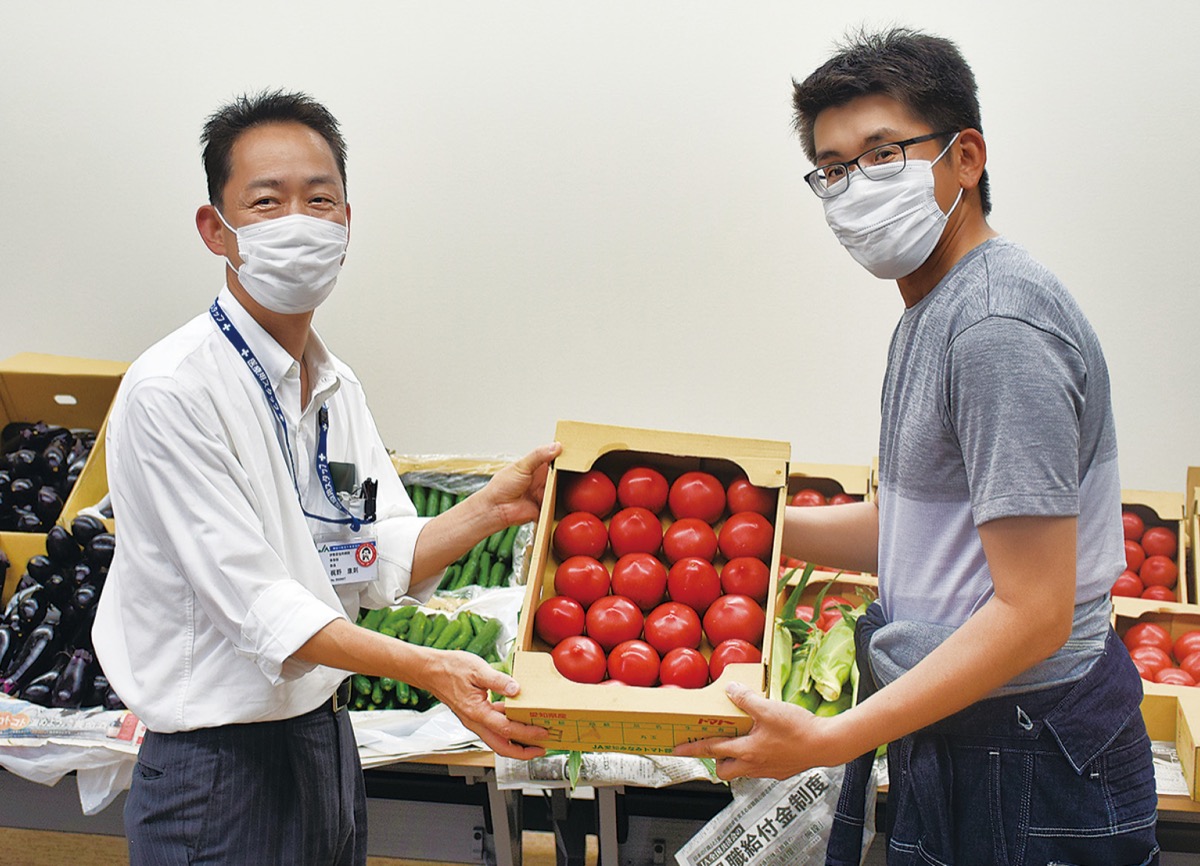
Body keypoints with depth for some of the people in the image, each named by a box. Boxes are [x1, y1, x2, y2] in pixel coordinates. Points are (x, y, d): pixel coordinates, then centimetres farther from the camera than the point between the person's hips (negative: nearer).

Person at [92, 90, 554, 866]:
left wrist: (494, 507, -6)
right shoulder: (171, 391, -18)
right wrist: (428, 669, -29)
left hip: (328, 739, 7)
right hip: (218, 765, -7)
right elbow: (254, 604, -23)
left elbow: (385, 563, 7)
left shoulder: (338, 386, 7)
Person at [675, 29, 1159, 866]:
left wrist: (835, 739, -24)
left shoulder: (999, 327, -21)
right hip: (952, 744, 9)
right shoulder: (930, 316, 11)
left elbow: (1033, 614, -24)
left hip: (1028, 768, -9)